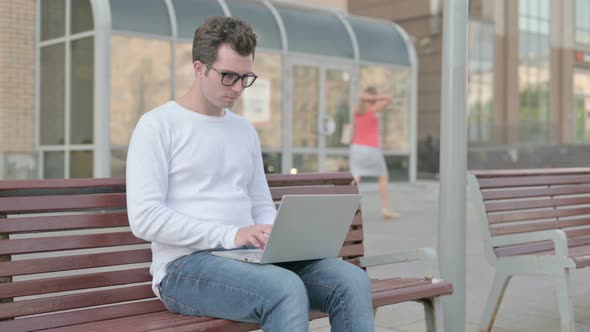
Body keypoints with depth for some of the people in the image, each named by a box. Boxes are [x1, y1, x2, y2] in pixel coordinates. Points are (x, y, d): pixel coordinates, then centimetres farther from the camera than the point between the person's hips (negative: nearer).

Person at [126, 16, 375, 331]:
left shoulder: (246, 130, 19)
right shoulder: (158, 126, -2)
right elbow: (144, 217, -13)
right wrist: (230, 235, -21)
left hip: (249, 258, 6)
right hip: (185, 265, -6)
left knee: (352, 281, -18)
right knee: (287, 290, -35)